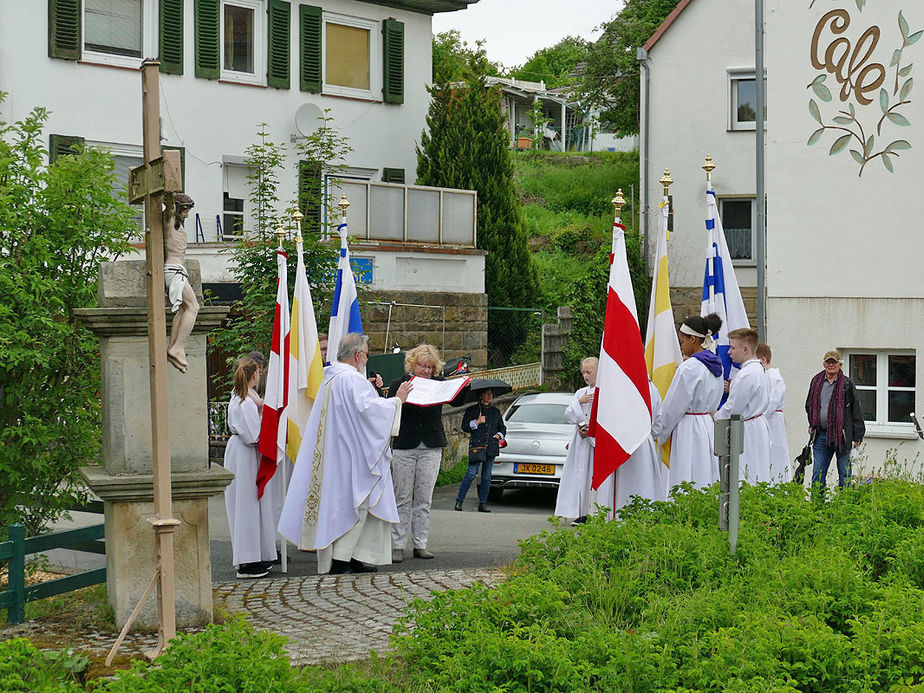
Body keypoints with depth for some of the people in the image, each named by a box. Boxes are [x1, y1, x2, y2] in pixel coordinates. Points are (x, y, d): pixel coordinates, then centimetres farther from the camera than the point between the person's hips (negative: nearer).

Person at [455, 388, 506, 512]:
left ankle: (483, 503, 8)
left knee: (487, 476, 3)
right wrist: (476, 422, -9)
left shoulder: (496, 411, 17)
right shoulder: (472, 410, 7)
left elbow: (502, 427, 25)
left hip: (491, 447, 4)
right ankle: (459, 501, -4)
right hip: (476, 446, -4)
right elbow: (464, 427, 3)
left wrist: (499, 435, 6)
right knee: (471, 474, -12)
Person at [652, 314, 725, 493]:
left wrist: (655, 433, 0)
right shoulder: (715, 366, 10)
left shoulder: (688, 368, -16)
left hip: (689, 431, -9)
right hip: (709, 429, 9)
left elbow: (672, 408, -12)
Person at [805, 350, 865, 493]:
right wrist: (812, 425, 16)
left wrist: (857, 435, -3)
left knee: (844, 474, 2)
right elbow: (809, 406, 25)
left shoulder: (846, 384, -1)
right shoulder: (816, 382, 11)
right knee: (818, 474, 4)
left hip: (841, 435, -4)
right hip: (821, 435, 4)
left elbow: (856, 409, 0)